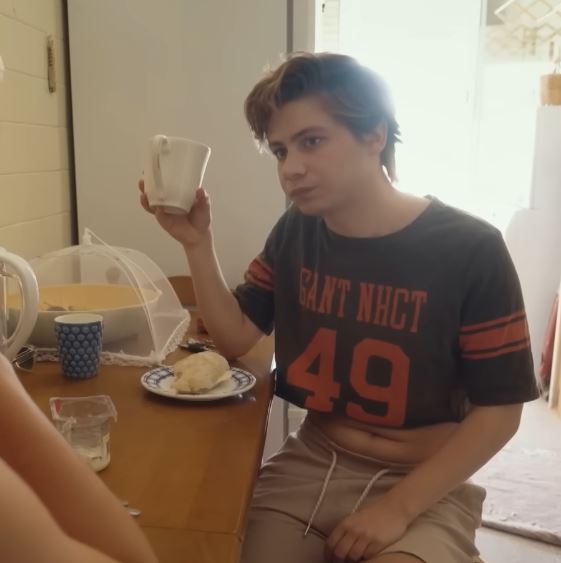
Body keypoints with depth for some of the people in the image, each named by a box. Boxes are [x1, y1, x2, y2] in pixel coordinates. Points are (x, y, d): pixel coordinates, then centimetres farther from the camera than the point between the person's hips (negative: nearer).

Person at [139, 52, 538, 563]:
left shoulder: (469, 251, -17)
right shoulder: (295, 233, -1)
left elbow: (498, 412, -12)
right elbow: (235, 338, 2)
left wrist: (397, 508, -17)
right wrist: (197, 243, -10)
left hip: (426, 486, -3)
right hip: (312, 464, 4)